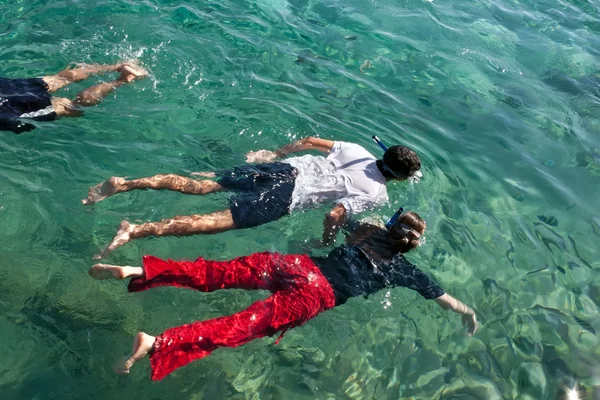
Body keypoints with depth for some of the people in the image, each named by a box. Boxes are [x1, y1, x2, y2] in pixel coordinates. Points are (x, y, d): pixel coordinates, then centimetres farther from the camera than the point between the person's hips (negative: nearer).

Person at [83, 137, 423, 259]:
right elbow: (335, 215, -19)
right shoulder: (377, 196, -3)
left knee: (200, 185, 4)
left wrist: (278, 153, 33)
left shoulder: (359, 151, 18)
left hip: (283, 167, 7)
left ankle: (124, 183, 0)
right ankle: (137, 231, -24)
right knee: (220, 221, -13)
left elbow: (310, 140, 21)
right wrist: (327, 243, 0)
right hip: (286, 195, -7)